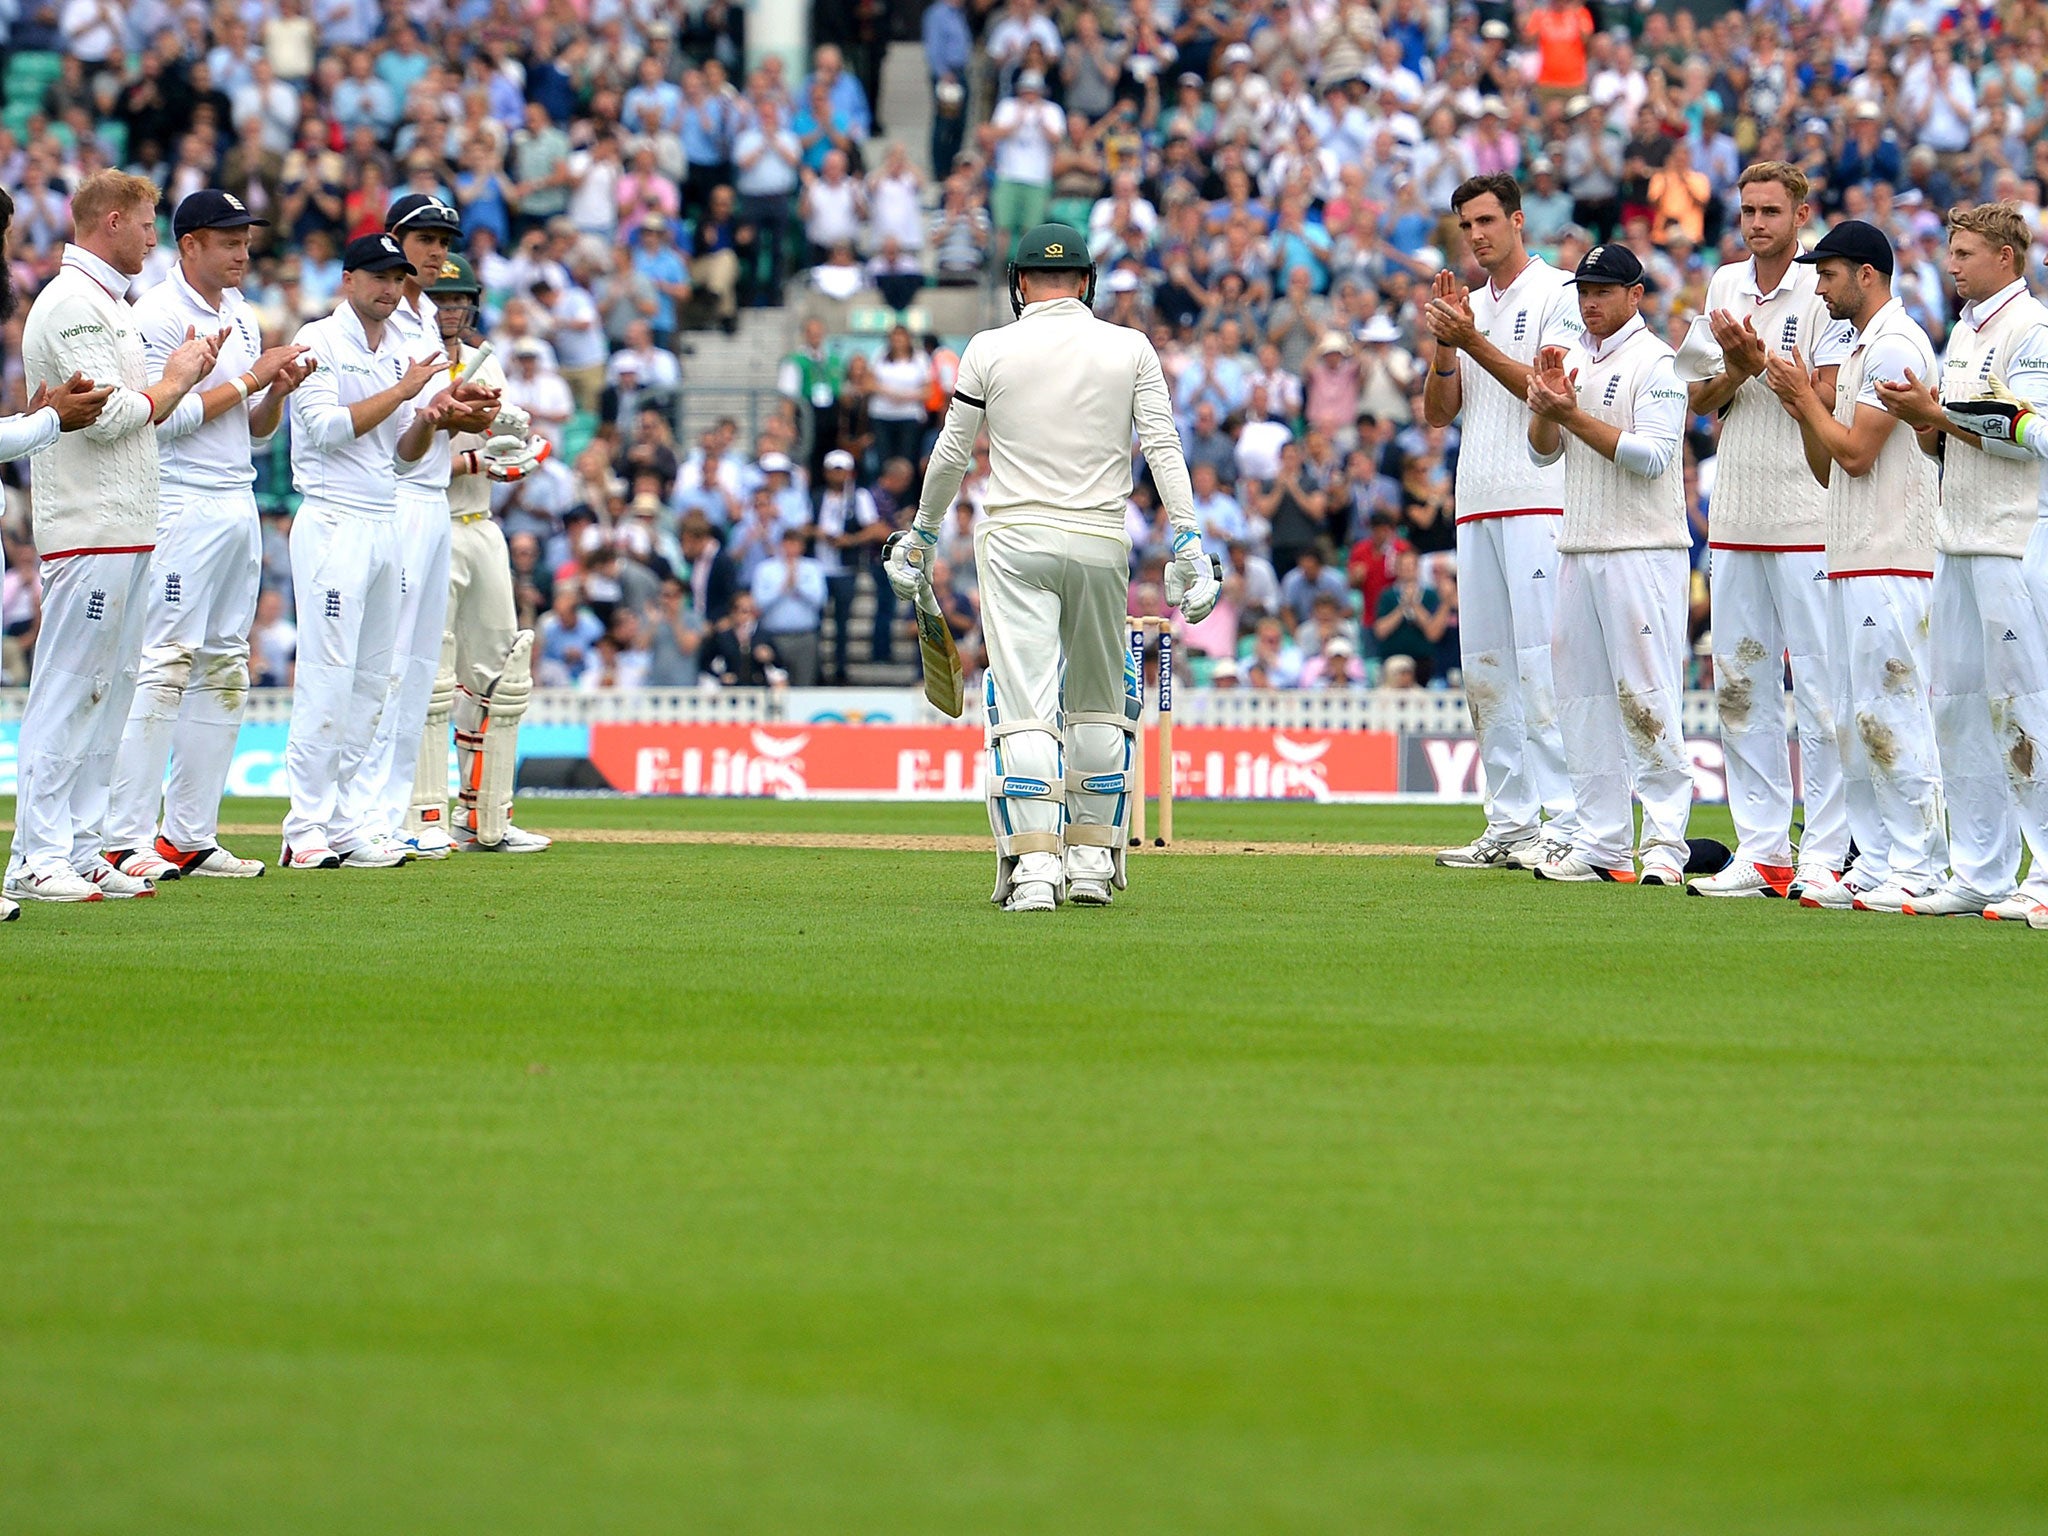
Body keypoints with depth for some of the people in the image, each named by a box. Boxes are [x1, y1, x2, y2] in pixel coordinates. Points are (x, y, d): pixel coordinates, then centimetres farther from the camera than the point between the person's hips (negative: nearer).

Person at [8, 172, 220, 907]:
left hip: (125, 530, 10)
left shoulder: (106, 302, 20)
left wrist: (184, 374, 10)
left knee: (108, 691, 10)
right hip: (89, 531, -10)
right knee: (67, 693, -10)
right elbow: (108, 415, -18)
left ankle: (80, 850, 12)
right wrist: (174, 381, -4)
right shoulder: (72, 302, -12)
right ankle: (37, 859, -10)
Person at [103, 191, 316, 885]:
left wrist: (280, 390, -2)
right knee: (165, 666, -13)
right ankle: (128, 839, -14)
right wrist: (251, 379, -14)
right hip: (181, 507, -9)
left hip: (239, 507, 9)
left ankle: (192, 835, 11)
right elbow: (165, 417, -18)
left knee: (225, 672, 7)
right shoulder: (157, 314, -9)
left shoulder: (242, 317, 16)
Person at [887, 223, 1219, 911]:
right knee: (1099, 705, 17)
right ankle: (1093, 860, 17)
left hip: (1015, 543, -2)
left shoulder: (990, 350, 1)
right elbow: (1163, 448, -3)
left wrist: (920, 534, 21)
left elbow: (952, 455, 7)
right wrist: (1189, 545, -5)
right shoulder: (1130, 349, 4)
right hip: (1101, 542, 2)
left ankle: (1033, 865, -18)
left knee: (1024, 708, -7)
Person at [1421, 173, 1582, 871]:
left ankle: (1564, 823, -15)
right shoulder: (1471, 306, 20)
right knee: (1486, 668, 6)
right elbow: (1438, 413, 14)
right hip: (1477, 505, 8)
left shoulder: (1558, 292, -1)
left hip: (1539, 502, -8)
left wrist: (1473, 341, -15)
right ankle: (1509, 826, 10)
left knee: (1542, 661, -13)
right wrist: (1445, 344, -2)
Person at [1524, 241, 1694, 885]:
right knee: (1582, 697, 7)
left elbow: (1651, 455, -17)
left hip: (1643, 549, -8)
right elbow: (1543, 451, 13)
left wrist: (1573, 415, -18)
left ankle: (1665, 841, -8)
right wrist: (1547, 404, -6)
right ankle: (1600, 842, 11)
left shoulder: (1655, 362, -7)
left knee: (1647, 694, -10)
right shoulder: (1571, 358, 16)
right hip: (1578, 548, 8)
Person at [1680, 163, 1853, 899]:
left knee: (1820, 686, -5)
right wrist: (1737, 370, -7)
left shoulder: (1824, 291, -5)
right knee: (1740, 688, 8)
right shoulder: (1723, 286, 13)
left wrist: (1758, 359, -17)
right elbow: (1699, 398, 11)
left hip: (1807, 518, -6)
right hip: (1735, 517, 6)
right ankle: (1760, 851, 13)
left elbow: (1824, 400, -12)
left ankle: (1825, 853, -2)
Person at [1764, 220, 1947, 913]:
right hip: (1852, 562, 11)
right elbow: (1828, 468, 21)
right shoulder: (1861, 349, 21)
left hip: (1890, 563, -11)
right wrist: (1800, 405, 7)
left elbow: (1856, 452, -18)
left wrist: (1806, 395, -5)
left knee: (1891, 714, -10)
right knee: (1855, 721, 10)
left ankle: (1917, 868, -9)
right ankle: (1875, 864, 13)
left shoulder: (1896, 344, -11)